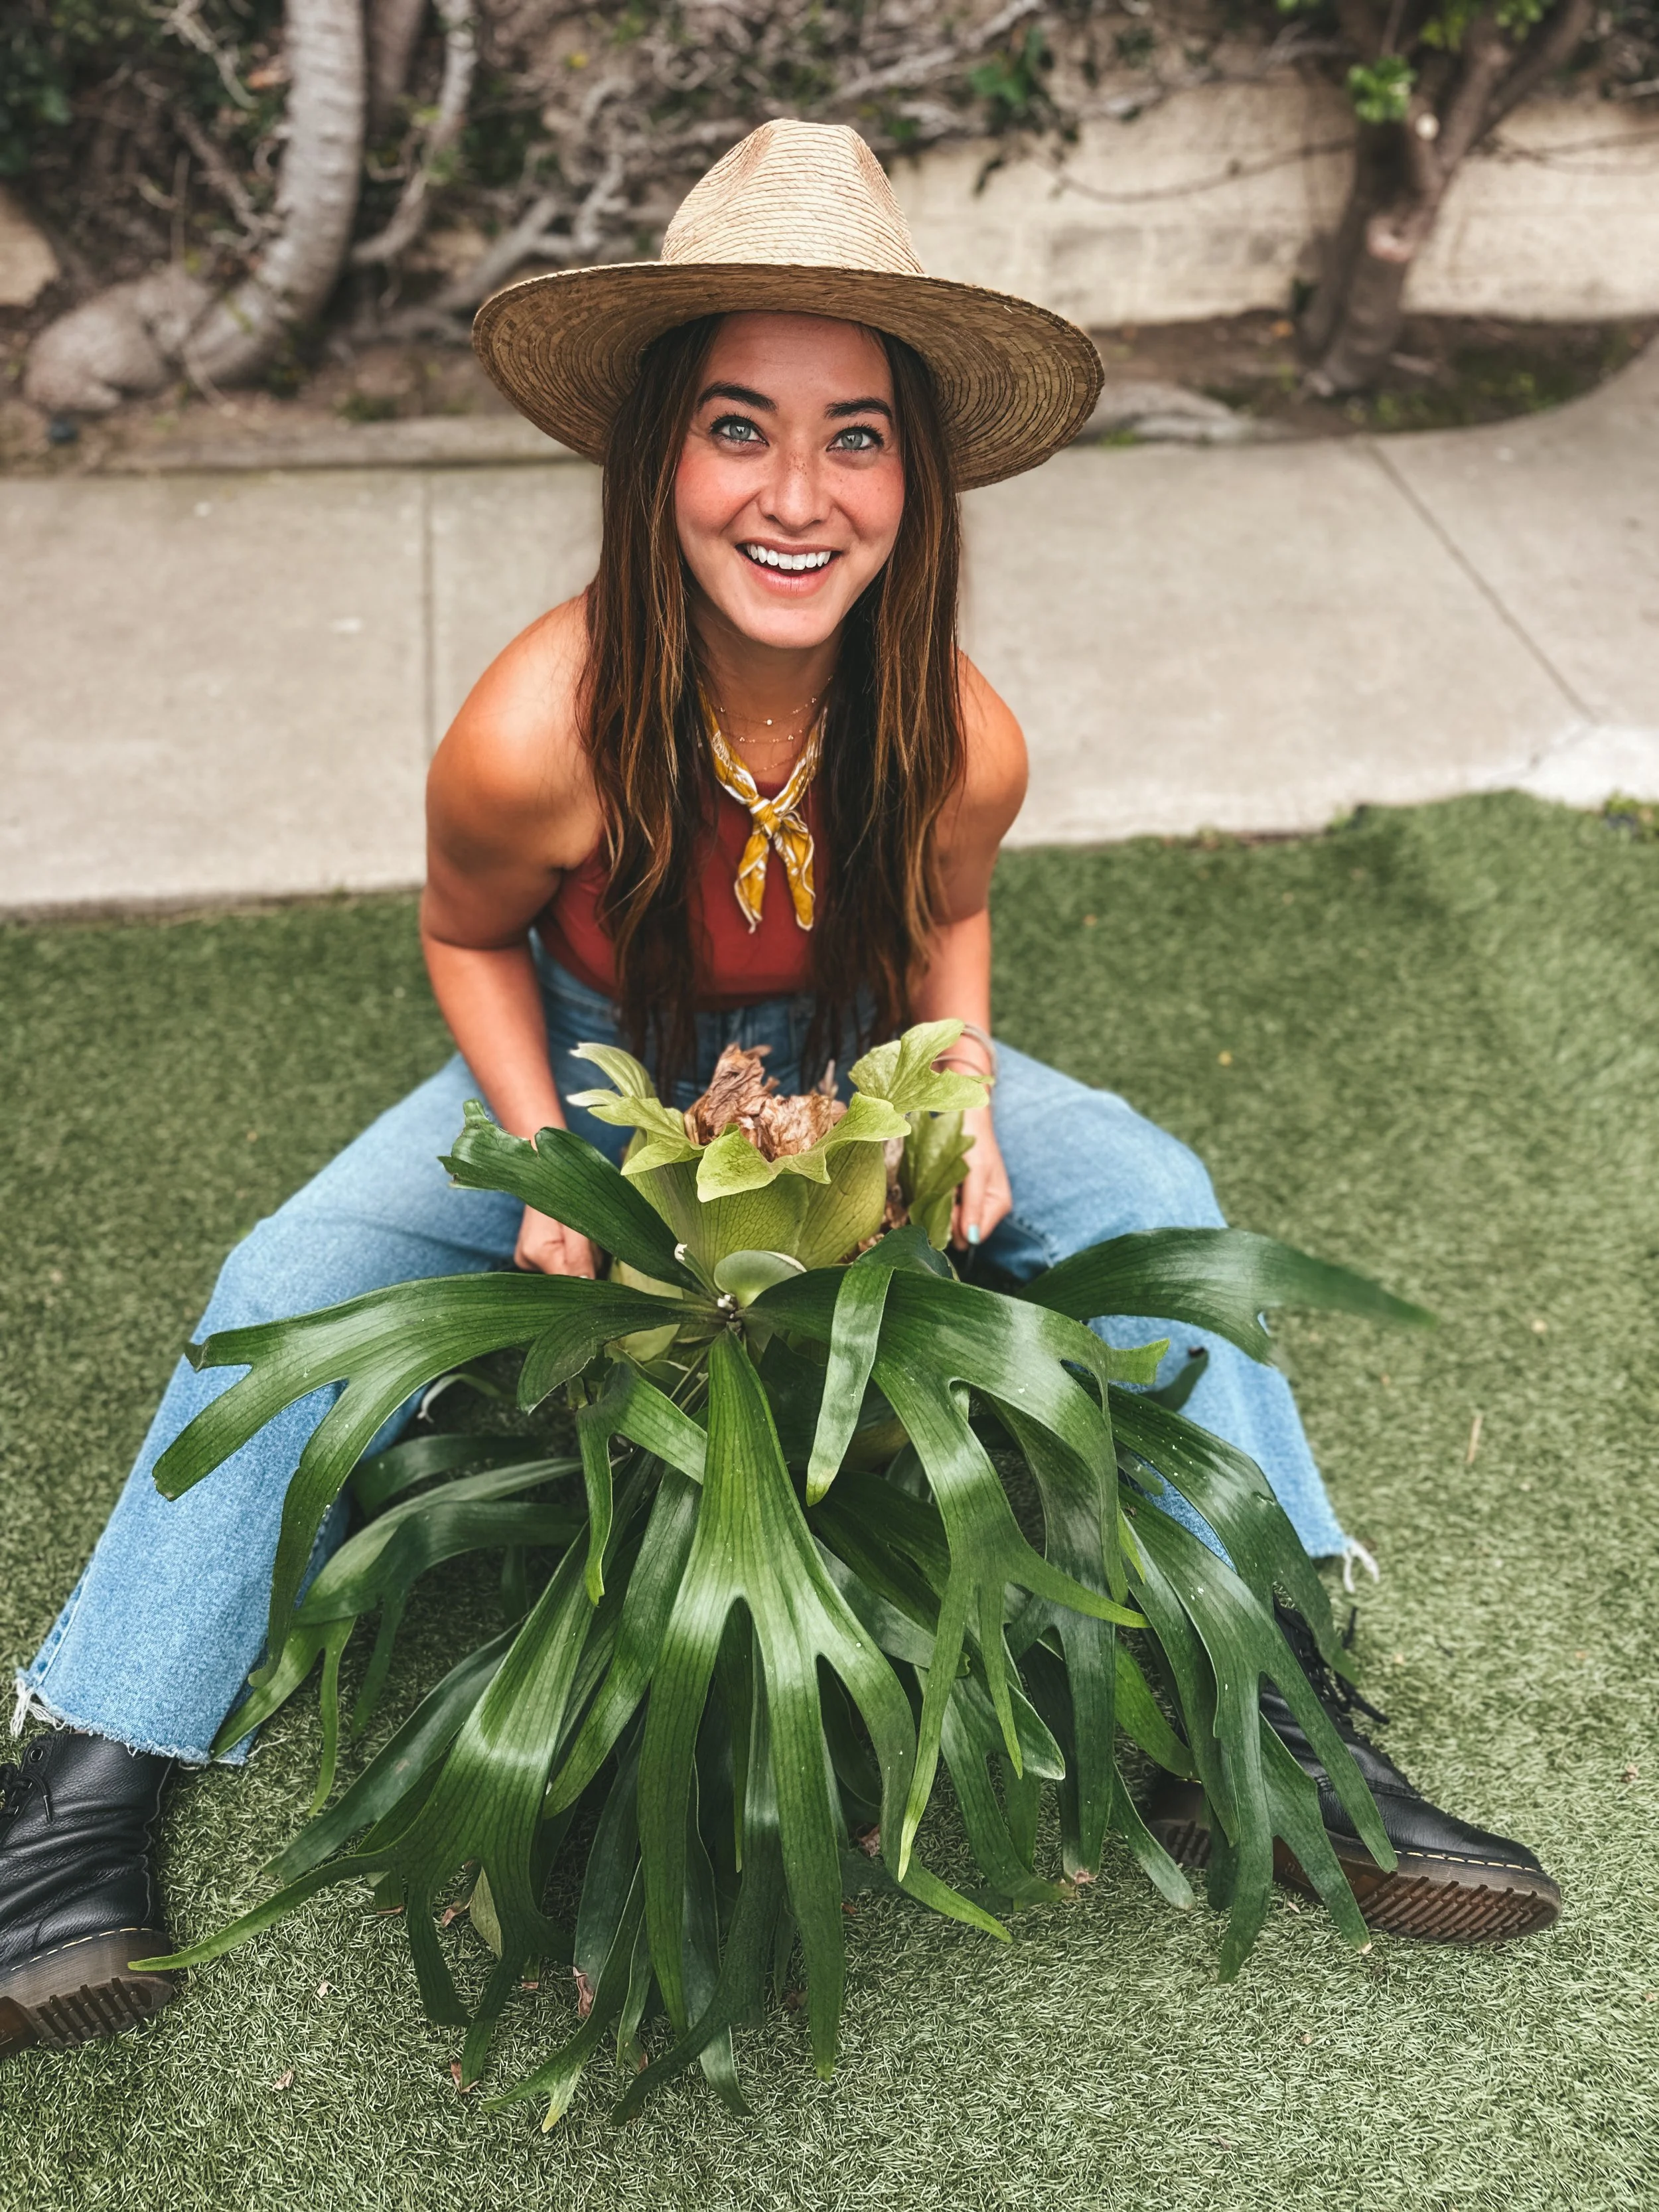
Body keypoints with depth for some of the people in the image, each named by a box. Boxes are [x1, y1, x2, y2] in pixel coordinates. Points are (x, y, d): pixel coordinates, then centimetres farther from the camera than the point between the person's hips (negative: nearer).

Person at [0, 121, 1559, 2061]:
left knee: (1146, 1191, -16)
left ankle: (1265, 1724, -7)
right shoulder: (536, 734, -32)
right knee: (286, 1286, -21)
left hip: (845, 1071, 2)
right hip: (580, 1075, -1)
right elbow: (468, 939, -9)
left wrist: (961, 1109, -17)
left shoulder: (961, 741, -25)